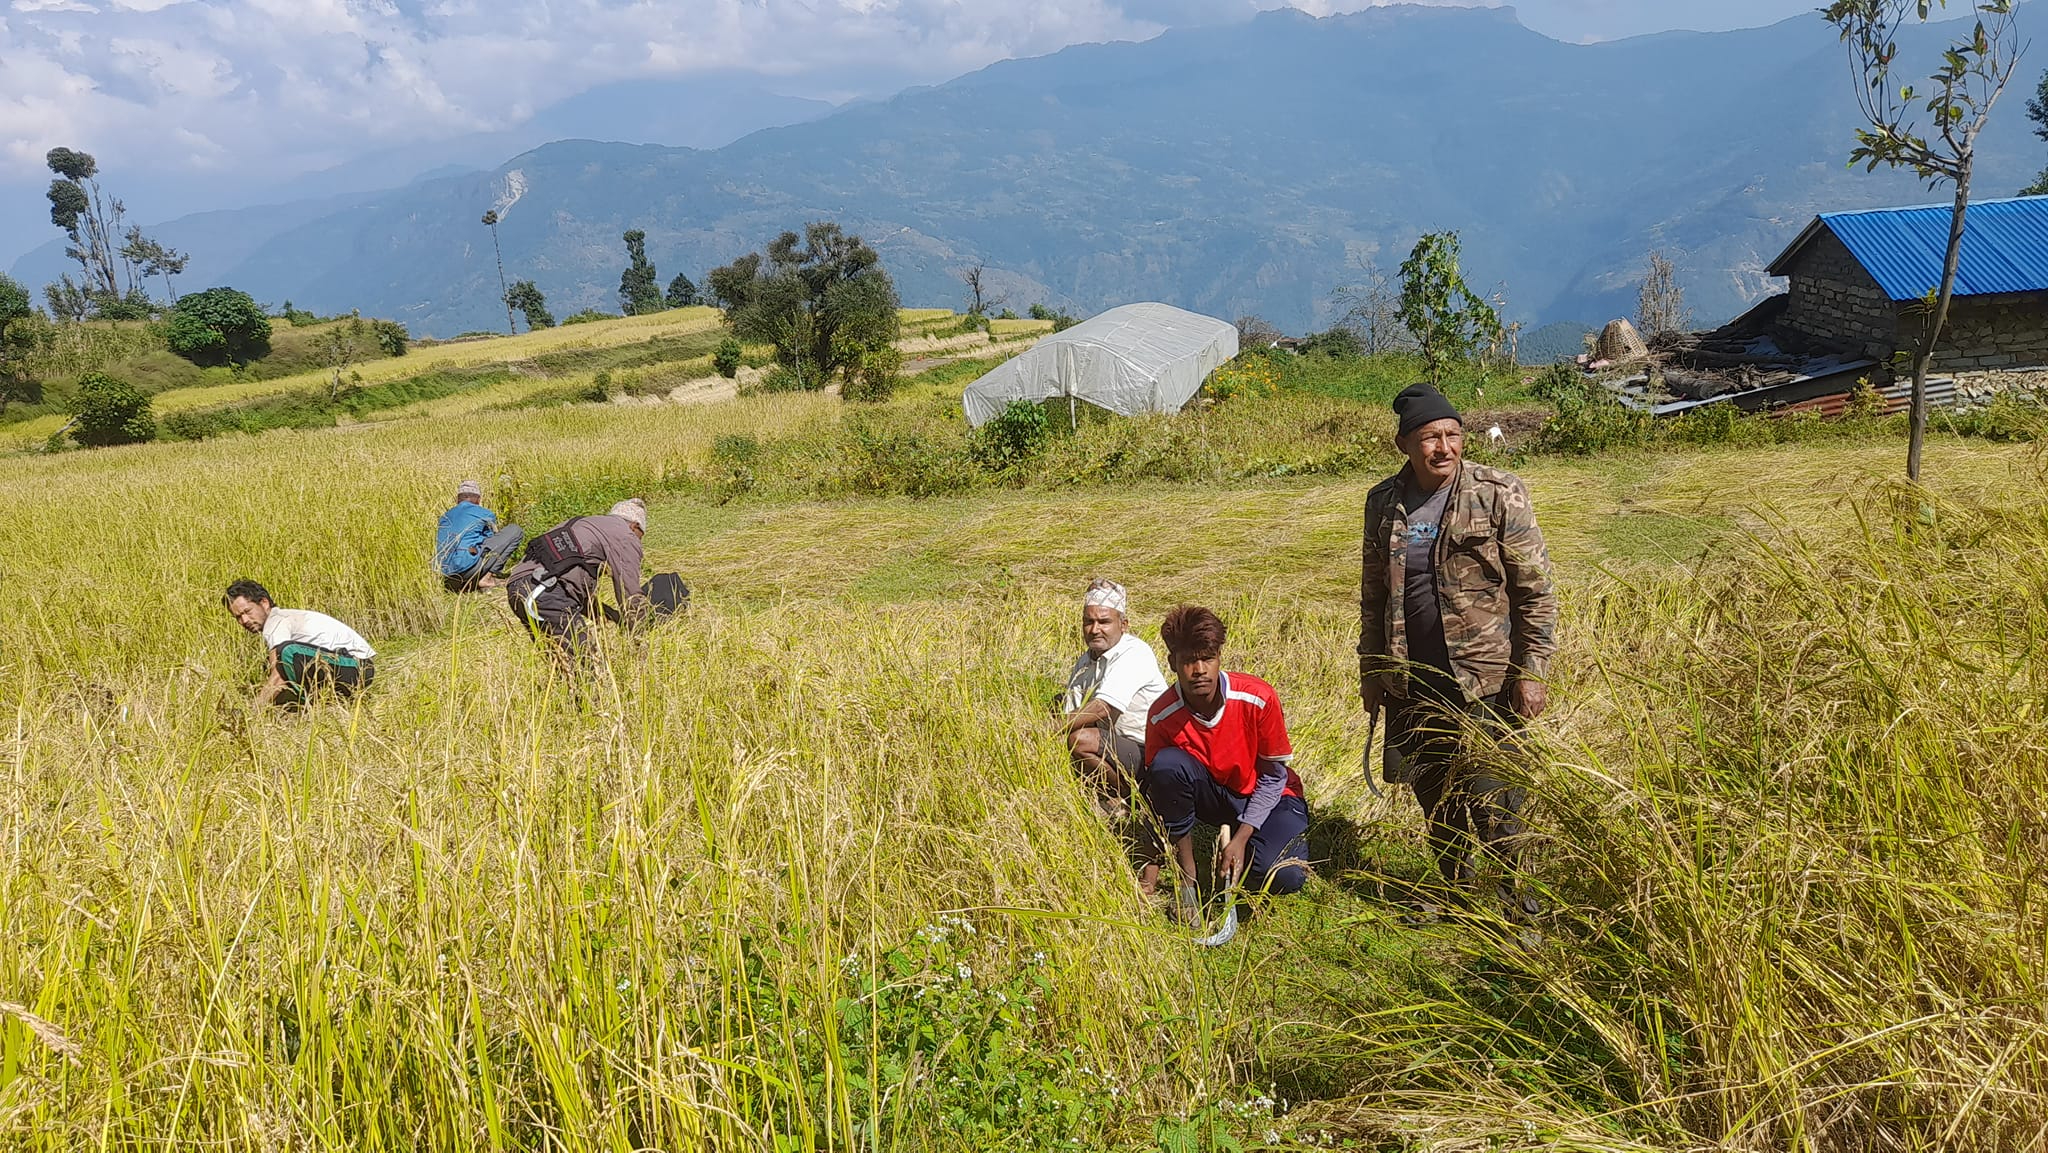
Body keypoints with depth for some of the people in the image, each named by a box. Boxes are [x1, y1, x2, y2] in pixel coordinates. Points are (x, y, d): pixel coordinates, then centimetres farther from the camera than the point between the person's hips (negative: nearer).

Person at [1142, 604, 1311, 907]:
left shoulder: (1259, 698, -25)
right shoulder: (1162, 715, -20)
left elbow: (1273, 776, -13)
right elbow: (1156, 789, -11)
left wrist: (1241, 838, -20)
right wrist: (1153, 866, -16)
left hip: (1264, 796, -1)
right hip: (1211, 796, 2)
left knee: (1283, 877, -30)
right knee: (1167, 764, -31)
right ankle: (1187, 874, -16)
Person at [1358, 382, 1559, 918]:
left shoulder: (1499, 494, -8)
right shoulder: (1383, 503, 3)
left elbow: (1536, 591, -6)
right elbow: (1373, 594, 14)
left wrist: (1532, 672, -11)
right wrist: (1370, 670, 14)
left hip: (1485, 679, -4)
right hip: (1412, 685, 4)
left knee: (1492, 804, -2)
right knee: (1434, 799, 15)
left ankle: (1512, 904, 17)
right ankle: (1458, 892, 34)